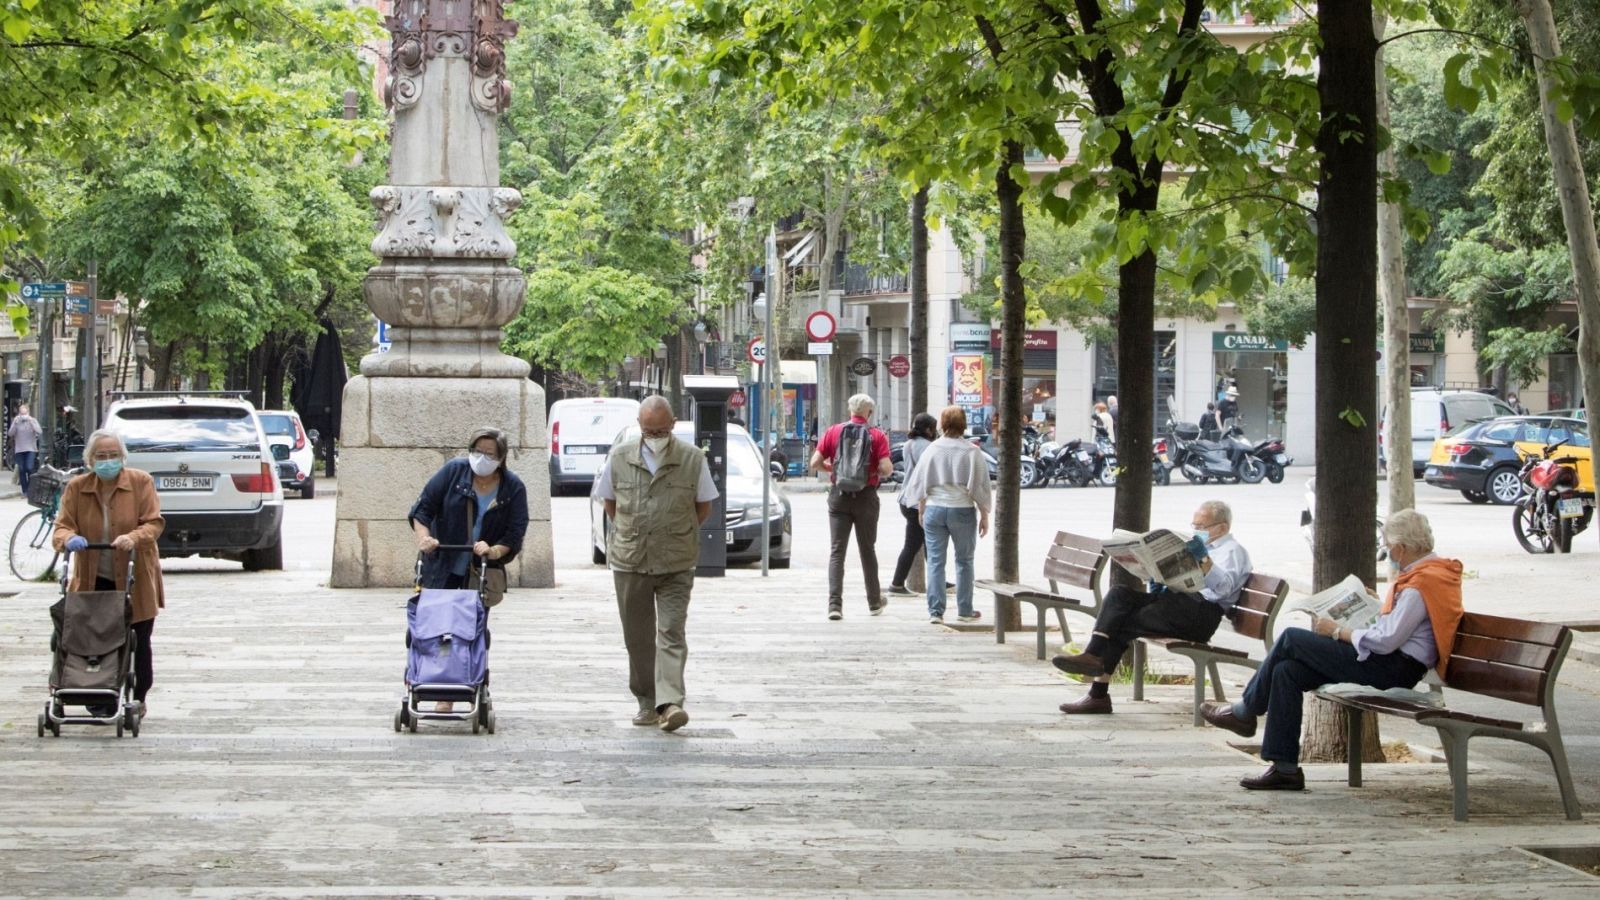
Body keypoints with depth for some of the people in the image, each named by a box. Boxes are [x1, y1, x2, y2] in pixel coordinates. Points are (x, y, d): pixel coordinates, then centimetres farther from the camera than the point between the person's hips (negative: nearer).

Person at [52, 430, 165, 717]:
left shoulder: (141, 483, -3)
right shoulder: (76, 488, 2)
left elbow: (154, 523, -9)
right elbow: (62, 526, -2)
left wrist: (133, 538, -31)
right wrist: (69, 539, -27)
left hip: (135, 580, -1)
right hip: (95, 581, 1)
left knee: (139, 644, 4)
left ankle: (138, 699, 18)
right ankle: (101, 701, 7)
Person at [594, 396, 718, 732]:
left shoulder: (692, 458, -2)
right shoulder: (619, 456, 2)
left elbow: (704, 506, 9)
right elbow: (609, 501, 15)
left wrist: (676, 535, 7)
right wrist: (631, 534, 9)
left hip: (676, 564, -2)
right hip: (629, 562, 2)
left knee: (671, 632, -11)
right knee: (638, 637, 7)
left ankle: (670, 703, -19)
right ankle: (647, 702, 17)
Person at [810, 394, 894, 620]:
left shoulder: (833, 432, -1)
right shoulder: (877, 436, -6)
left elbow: (815, 462, -3)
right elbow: (886, 468, -16)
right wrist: (885, 472, 7)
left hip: (838, 497, 0)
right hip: (866, 497, 0)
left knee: (836, 551, 0)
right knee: (867, 550, 14)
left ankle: (835, 604, -13)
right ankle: (874, 602, 25)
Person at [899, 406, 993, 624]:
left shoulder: (933, 450, 0)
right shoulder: (971, 452, -5)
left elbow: (920, 485, 5)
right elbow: (980, 486, -3)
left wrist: (921, 511, 17)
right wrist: (984, 516, 5)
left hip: (934, 508, 1)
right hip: (963, 509, -1)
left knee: (935, 562, 4)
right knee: (964, 561, 11)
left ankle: (935, 611, 1)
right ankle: (965, 610, 15)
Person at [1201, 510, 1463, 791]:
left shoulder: (1421, 584, -19)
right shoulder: (1429, 570, 14)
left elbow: (1386, 641, -22)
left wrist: (1337, 631, -11)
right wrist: (1380, 603, 21)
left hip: (1393, 669, -10)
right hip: (1390, 664, 10)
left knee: (1290, 639, -7)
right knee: (1286, 670, 1)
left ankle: (1244, 712, 12)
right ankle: (1285, 768, 0)